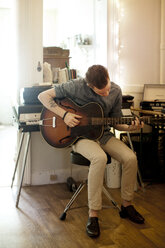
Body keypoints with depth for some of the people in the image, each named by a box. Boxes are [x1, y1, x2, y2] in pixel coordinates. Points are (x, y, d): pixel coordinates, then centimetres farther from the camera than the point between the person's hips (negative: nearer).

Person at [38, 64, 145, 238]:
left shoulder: (116, 91, -2)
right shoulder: (77, 86, -14)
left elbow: (115, 123, 7)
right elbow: (43, 96, -11)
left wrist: (130, 127, -14)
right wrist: (64, 114, -22)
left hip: (103, 134, 5)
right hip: (80, 135, -4)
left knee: (130, 158, -19)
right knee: (100, 158, -36)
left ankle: (126, 206, 3)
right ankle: (93, 215, -25)